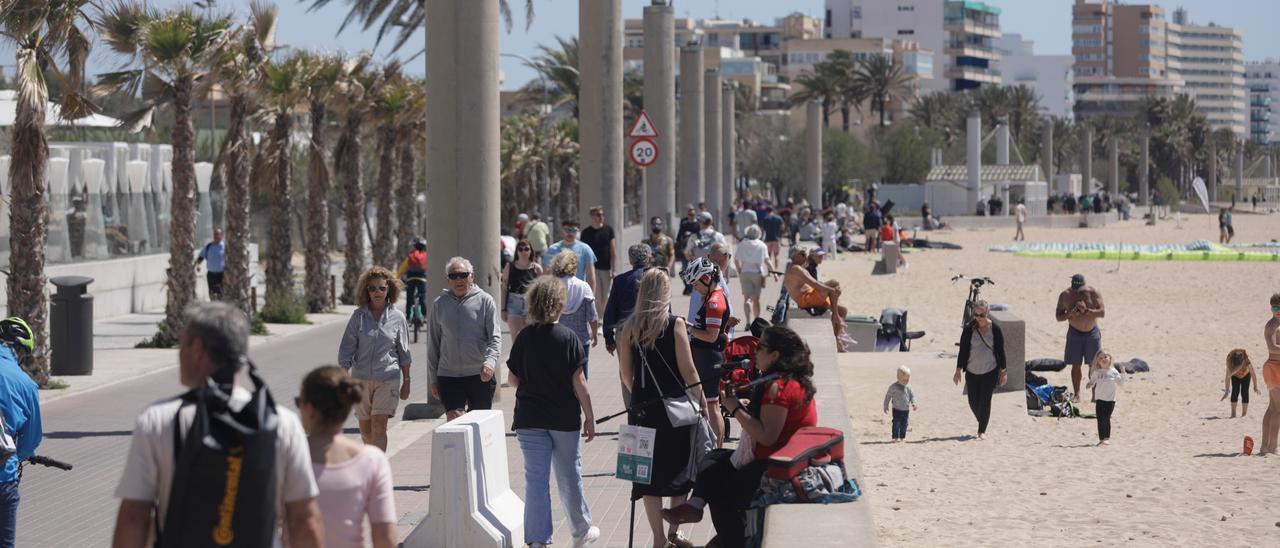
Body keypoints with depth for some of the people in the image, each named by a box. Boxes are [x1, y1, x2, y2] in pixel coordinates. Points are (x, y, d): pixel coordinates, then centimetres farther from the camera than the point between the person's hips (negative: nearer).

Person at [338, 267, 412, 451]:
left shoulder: (397, 318, 0)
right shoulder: (358, 316, 0)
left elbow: (404, 353, 8)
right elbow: (346, 349, 1)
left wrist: (406, 382, 11)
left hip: (388, 378, -2)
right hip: (361, 378, 2)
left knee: (379, 427, -13)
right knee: (365, 430, 12)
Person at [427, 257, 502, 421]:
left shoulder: (485, 301, 1)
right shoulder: (439, 304, 8)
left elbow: (495, 337, -3)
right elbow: (433, 343, 13)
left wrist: (490, 361, -23)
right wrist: (434, 378, 12)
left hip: (480, 376, -1)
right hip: (449, 375, 1)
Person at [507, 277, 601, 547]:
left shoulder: (523, 338, -4)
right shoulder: (567, 338, -10)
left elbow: (512, 378, 4)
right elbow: (579, 383, -10)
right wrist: (590, 418, -2)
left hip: (529, 419, 1)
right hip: (565, 419, -1)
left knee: (536, 478, 1)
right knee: (569, 476, 14)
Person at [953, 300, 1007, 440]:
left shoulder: (995, 330, -5)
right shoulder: (969, 330, -3)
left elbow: (1001, 351, 1)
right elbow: (962, 351, 1)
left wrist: (1003, 371, 1)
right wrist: (958, 370, -1)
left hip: (990, 371, -2)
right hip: (972, 372, 2)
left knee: (985, 400, -7)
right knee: (973, 402, 6)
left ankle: (982, 430, 1)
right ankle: (982, 422, 32)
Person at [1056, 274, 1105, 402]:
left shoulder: (1093, 294, -10)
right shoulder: (1065, 295, -6)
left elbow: (1102, 312, -16)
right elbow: (1059, 317, -4)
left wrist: (1086, 311, -29)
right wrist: (1070, 313, -23)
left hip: (1092, 333, -1)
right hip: (1074, 333, 1)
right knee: (1076, 365, 1)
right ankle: (1077, 395, 6)